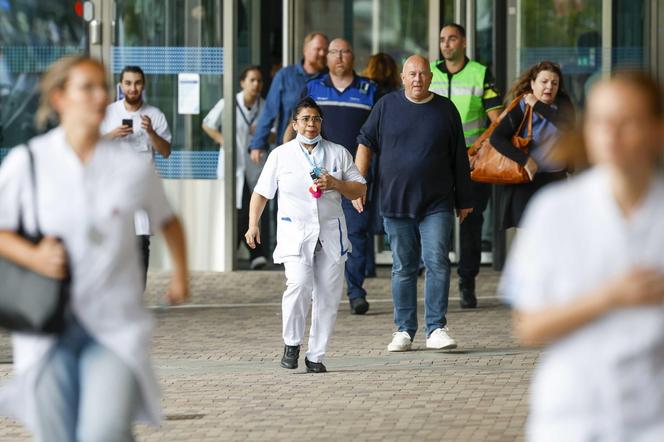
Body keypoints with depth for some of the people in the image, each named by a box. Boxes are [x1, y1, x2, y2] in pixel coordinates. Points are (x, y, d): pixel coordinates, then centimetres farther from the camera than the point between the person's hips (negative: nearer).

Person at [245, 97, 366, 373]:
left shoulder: (338, 153, 12)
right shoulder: (281, 155, 9)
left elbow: (359, 189, 13)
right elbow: (261, 192, 11)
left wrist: (336, 184, -6)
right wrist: (253, 224, 0)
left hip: (330, 233, 2)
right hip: (295, 232, -2)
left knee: (328, 294, -2)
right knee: (299, 285, -22)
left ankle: (316, 355, 8)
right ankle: (291, 343, -2)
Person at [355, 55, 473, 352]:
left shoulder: (445, 110, 6)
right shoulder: (387, 106, 6)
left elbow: (459, 159, 10)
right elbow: (366, 142, 11)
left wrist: (464, 200, 11)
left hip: (437, 205, -1)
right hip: (395, 203, 1)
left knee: (437, 262, -10)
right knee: (403, 269, 5)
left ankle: (436, 329, -7)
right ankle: (404, 331, 11)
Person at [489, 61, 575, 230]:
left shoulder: (562, 104, 2)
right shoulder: (521, 109, -9)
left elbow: (568, 125, -19)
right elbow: (496, 138, -19)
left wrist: (538, 106, -20)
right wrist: (524, 159, -25)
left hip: (555, 180, 3)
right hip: (525, 183, -3)